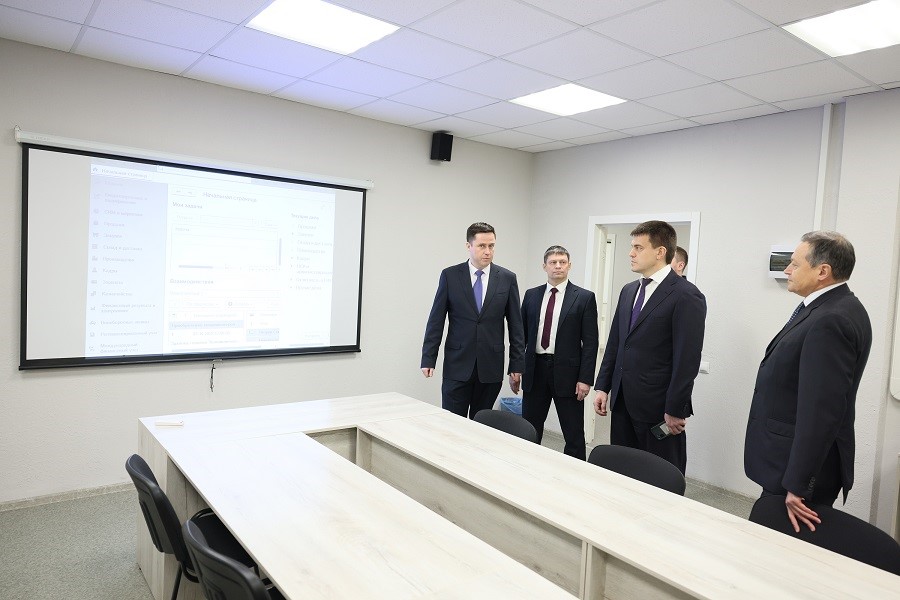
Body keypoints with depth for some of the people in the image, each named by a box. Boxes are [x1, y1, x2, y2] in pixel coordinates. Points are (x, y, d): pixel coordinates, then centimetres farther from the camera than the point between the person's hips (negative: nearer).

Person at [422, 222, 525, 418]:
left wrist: (517, 364, 2)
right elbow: (436, 320, 1)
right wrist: (428, 358, -3)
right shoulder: (450, 275, -1)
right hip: (457, 365, -1)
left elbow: (515, 324, 5)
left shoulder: (507, 278, 2)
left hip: (491, 367, 1)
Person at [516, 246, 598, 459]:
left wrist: (585, 378, -11)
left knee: (574, 435, 4)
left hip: (567, 372, -3)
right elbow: (522, 335, 11)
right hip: (534, 370, 3)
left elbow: (591, 341, -5)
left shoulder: (584, 297, -2)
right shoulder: (531, 295, 8)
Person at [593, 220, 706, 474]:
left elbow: (687, 359, -14)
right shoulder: (629, 291, 12)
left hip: (658, 406, -7)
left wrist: (675, 410, -15)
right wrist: (603, 386, 10)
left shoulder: (686, 295, -11)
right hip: (623, 402, 7)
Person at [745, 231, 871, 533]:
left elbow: (821, 410, -26)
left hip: (801, 465, -9)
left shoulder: (830, 321, -23)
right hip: (793, 459, 9)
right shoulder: (831, 310, 9)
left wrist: (797, 486, -22)